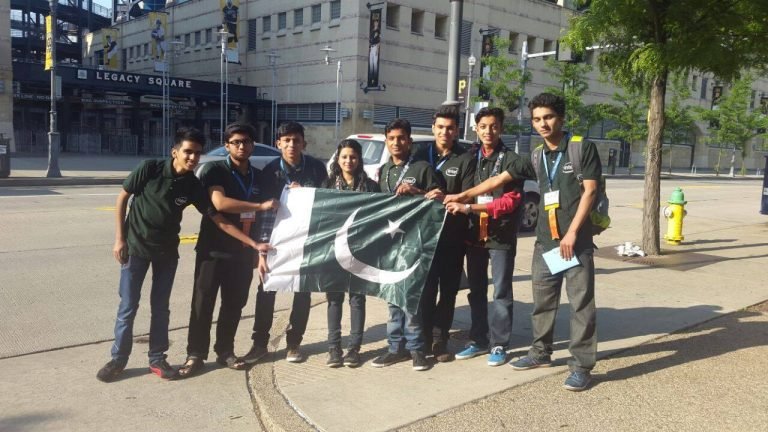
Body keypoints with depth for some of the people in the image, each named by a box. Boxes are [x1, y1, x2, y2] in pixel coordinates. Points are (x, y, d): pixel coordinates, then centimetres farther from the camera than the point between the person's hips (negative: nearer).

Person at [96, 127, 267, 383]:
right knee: (128, 306, 2)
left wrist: (253, 244, -13)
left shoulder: (193, 186, -9)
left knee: (160, 307, 8)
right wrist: (119, 239, -9)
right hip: (136, 247, -2)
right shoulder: (150, 169, -16)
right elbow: (122, 198, -6)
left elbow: (220, 221, -7)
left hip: (167, 251, 3)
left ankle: (157, 359, 21)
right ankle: (118, 359, 17)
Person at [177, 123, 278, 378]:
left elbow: (260, 217, 17)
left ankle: (225, 351, 23)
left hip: (243, 252, 5)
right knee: (203, 303, 0)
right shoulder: (215, 170, -7)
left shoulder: (258, 176, 11)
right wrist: (261, 206, -21)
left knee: (234, 304, 10)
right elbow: (220, 203, -22)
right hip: (213, 249, -5)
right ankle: (195, 355, 10)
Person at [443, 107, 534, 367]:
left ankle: (499, 344, 10)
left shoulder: (511, 160, -5)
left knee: (501, 292, 0)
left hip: (501, 234, -5)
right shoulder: (471, 159, 10)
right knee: (476, 290, 11)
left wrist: (469, 207, -22)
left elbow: (510, 202, -14)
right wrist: (456, 200, -5)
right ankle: (479, 340, 22)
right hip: (475, 233, 5)